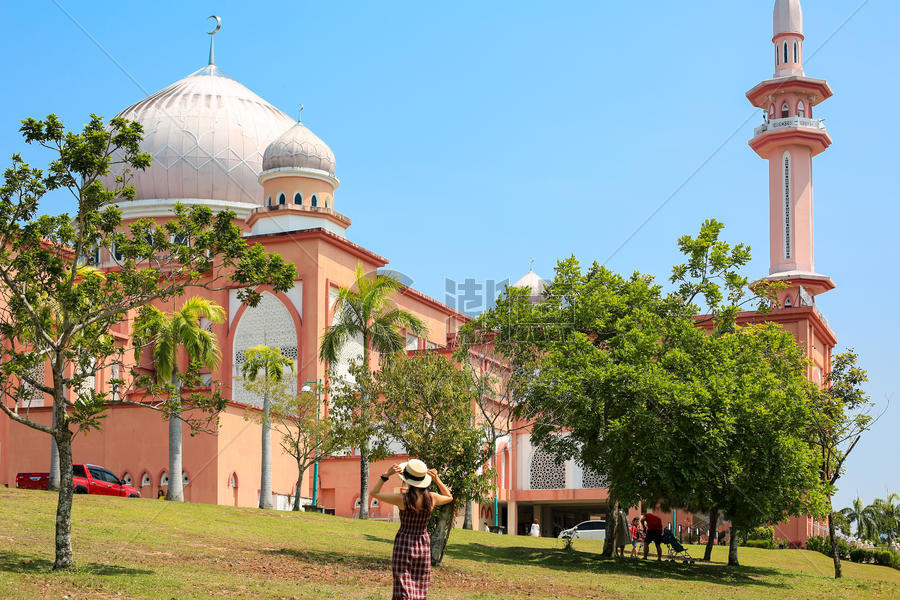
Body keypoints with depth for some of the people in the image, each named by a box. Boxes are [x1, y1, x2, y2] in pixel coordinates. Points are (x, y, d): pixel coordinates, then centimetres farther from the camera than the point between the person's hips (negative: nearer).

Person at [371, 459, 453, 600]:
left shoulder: (402, 499, -16)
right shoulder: (431, 498, -8)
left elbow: (374, 493, -4)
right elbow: (449, 497, 16)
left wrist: (387, 475, -9)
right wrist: (437, 479, 5)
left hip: (403, 545, -3)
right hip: (423, 545, 3)